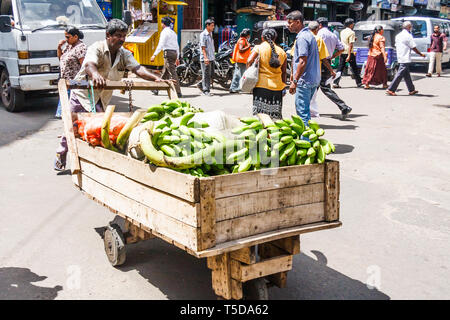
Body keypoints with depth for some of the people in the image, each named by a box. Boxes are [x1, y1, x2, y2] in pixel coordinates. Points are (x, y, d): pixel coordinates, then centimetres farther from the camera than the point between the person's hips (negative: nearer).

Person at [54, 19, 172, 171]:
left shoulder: (124, 54, -1)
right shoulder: (97, 48, -17)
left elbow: (137, 68, -15)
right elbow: (89, 64, -37)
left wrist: (156, 78, -34)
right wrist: (95, 75, -62)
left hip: (102, 99, 4)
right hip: (82, 93, -4)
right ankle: (61, 156, 20)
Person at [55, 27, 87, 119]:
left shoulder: (81, 47, -14)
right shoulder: (68, 45, 14)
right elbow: (60, 57, 25)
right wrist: (59, 47, 7)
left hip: (73, 81, -9)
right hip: (65, 80, 9)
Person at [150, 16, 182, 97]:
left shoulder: (164, 32, -6)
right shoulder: (173, 32, 20)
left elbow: (161, 44, -17)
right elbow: (177, 46, 22)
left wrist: (154, 55, -21)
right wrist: (177, 58, 26)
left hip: (168, 52, -9)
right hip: (174, 52, 9)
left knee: (172, 73, -11)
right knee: (165, 72, 16)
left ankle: (178, 93, -16)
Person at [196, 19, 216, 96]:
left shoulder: (210, 34, 16)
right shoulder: (203, 34, -10)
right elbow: (203, 47, -16)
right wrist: (205, 58, -25)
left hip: (211, 58, 8)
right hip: (205, 59, -8)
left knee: (211, 74, 10)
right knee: (206, 75, -5)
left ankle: (200, 84, 25)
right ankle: (206, 90, 1)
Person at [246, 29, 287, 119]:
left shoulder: (258, 48, -1)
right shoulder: (282, 52, 10)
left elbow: (249, 61, -14)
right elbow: (284, 72, 12)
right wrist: (283, 86, 20)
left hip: (261, 85, -3)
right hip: (277, 86, 3)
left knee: (260, 114, -2)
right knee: (275, 115, 9)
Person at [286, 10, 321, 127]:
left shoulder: (302, 38, -15)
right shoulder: (309, 35, 17)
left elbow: (303, 62, -22)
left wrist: (295, 81, -21)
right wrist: (294, 74, 26)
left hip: (304, 80, -10)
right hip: (313, 79, 10)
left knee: (302, 110, -6)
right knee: (304, 108, 18)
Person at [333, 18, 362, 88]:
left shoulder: (342, 32, 9)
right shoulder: (351, 32, -11)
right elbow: (350, 44, -17)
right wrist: (349, 55, -21)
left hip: (342, 52, 5)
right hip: (349, 52, -5)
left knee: (340, 68, 5)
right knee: (354, 68, 6)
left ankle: (336, 83, -4)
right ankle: (359, 82, 16)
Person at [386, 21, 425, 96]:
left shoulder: (398, 35, 13)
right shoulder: (408, 36, -11)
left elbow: (396, 46, 19)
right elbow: (413, 48, -9)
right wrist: (421, 54, 3)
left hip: (399, 58, 9)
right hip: (405, 59, -9)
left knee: (407, 75, 14)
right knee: (400, 74, -8)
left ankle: (411, 90, 21)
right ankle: (390, 89, -11)